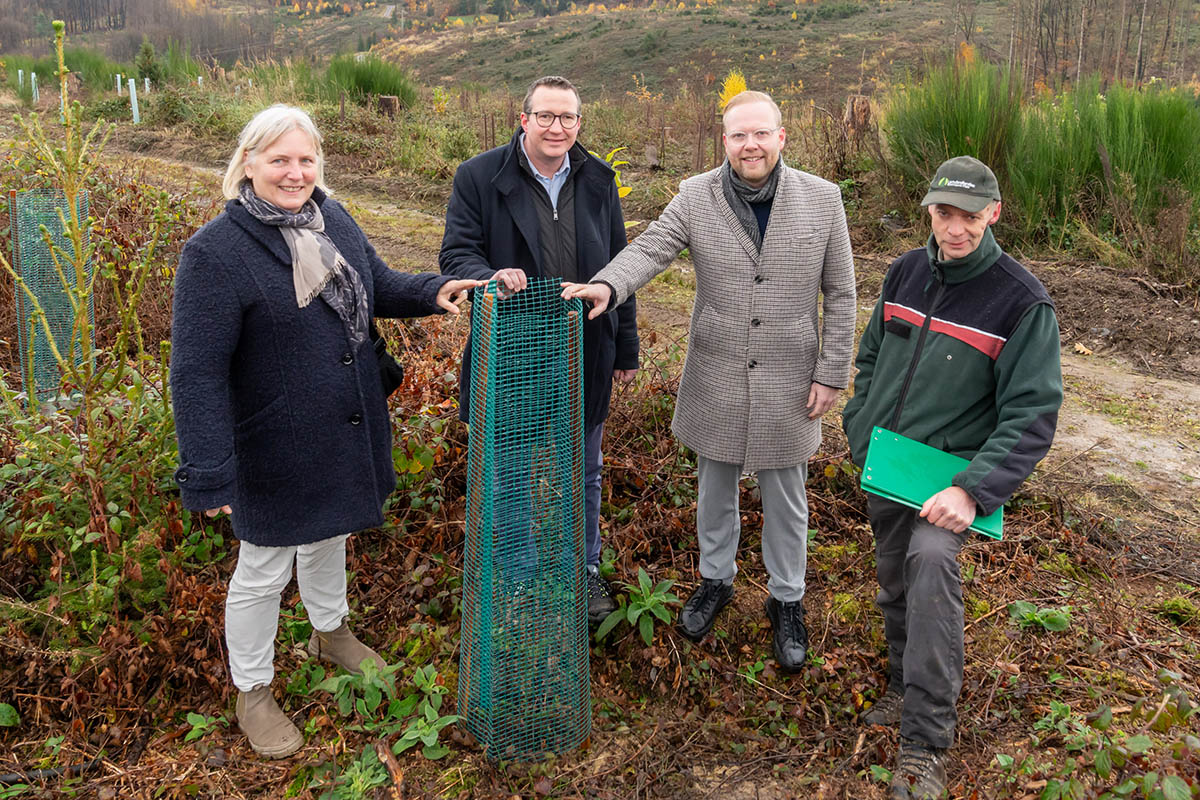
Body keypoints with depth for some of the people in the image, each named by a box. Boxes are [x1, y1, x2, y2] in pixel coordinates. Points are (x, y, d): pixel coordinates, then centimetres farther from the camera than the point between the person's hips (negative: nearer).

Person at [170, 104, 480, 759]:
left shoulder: (333, 221, -1)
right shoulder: (215, 252, -22)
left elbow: (378, 286, 13)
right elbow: (197, 372, -23)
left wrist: (433, 291, -7)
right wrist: (207, 473, -26)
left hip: (348, 430, 6)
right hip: (276, 447, -6)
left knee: (330, 535, 27)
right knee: (265, 569, 11)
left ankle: (330, 632, 54)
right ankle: (253, 693, 34)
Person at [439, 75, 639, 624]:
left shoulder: (598, 180, 5)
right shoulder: (479, 177, -6)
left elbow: (618, 267, 9)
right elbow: (456, 253, -7)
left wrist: (625, 349, 10)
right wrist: (490, 277, -31)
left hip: (584, 360, 3)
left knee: (583, 472, 18)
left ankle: (585, 569, 38)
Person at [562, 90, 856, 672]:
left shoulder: (821, 199, -6)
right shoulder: (696, 197, -5)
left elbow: (840, 294, -1)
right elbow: (650, 248, -17)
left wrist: (832, 373, -3)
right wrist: (607, 284, -39)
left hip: (788, 381, -1)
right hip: (715, 379, 1)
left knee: (785, 499, 13)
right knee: (715, 489, 18)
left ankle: (787, 600, 35)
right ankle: (715, 580, 42)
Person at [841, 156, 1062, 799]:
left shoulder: (1021, 301, -12)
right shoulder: (905, 272, 3)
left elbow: (1032, 413, -15)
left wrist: (974, 491, -25)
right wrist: (860, 436, 5)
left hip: (951, 467, -5)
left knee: (932, 558, -30)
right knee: (895, 582, 16)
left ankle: (925, 743, -23)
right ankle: (906, 686, 41)